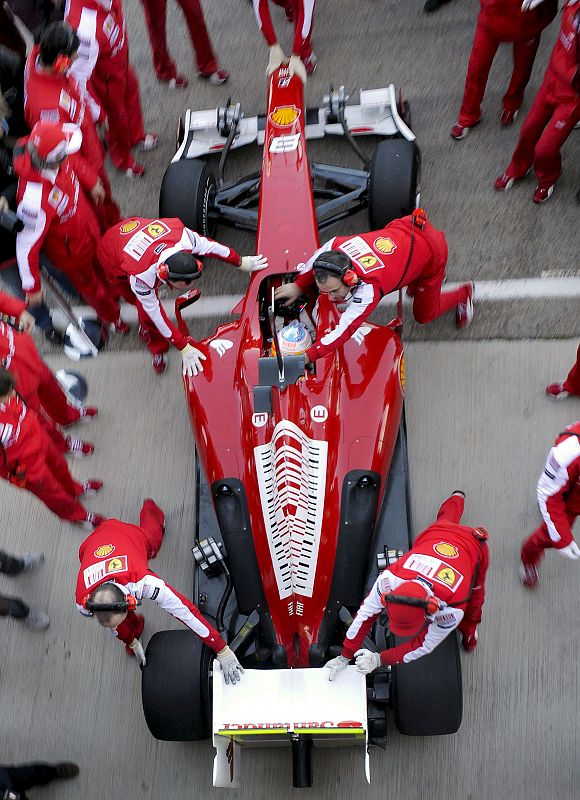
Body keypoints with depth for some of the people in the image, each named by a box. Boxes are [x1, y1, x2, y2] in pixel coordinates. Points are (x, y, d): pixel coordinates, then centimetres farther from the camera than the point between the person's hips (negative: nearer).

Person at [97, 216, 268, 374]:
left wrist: (241, 262, -3)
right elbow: (155, 314, -32)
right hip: (113, 260, -5)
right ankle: (157, 351, 20)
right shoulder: (141, 276, -44)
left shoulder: (183, 236, -36)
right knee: (147, 310, -4)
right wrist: (184, 348, -27)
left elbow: (207, 245, -16)